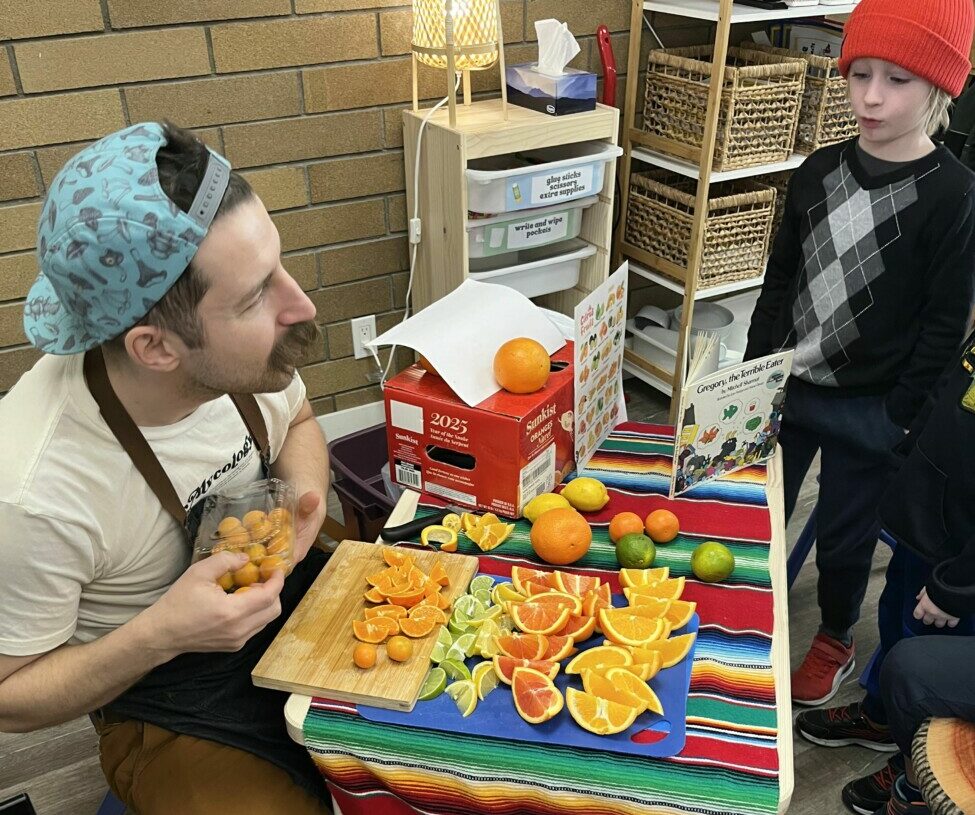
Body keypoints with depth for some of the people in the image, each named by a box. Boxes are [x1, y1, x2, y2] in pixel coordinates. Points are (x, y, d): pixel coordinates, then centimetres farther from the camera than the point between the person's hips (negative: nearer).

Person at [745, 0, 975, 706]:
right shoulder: (819, 172, 1)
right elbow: (780, 279, 7)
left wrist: (900, 415, -12)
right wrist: (756, 371, 5)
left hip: (870, 410, -4)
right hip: (786, 387, 4)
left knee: (844, 536, 12)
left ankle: (836, 643, 39)